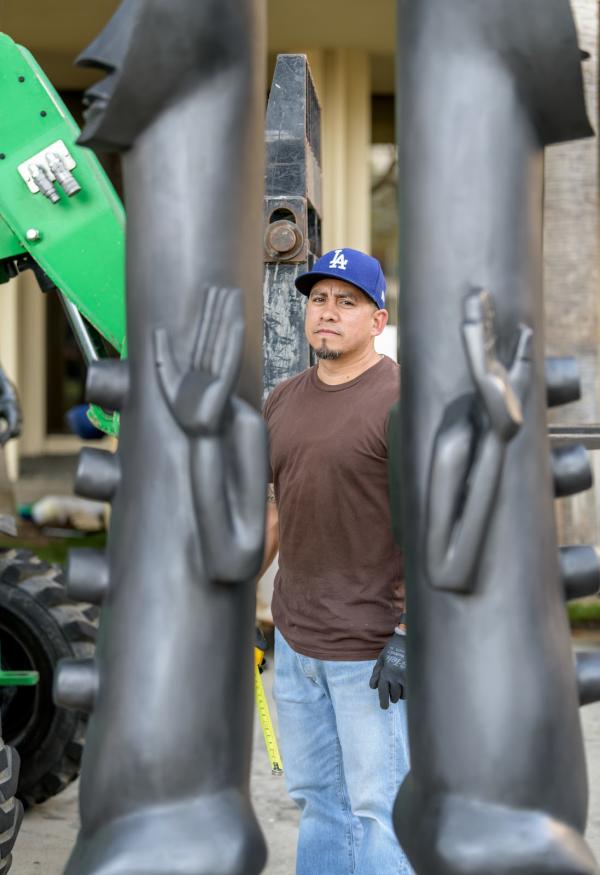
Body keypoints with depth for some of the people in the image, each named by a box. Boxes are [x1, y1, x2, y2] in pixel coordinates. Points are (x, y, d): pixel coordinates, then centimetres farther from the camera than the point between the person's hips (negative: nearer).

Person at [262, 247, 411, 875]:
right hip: (294, 636, 7)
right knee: (315, 799, 16)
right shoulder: (283, 401, 11)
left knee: (378, 807, -1)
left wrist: (410, 637, -19)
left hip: (374, 647, -7)